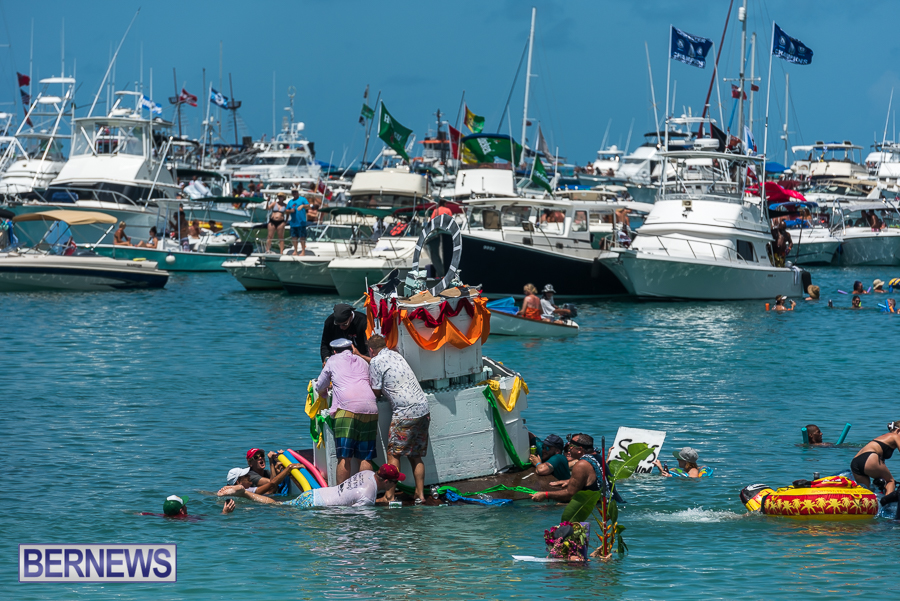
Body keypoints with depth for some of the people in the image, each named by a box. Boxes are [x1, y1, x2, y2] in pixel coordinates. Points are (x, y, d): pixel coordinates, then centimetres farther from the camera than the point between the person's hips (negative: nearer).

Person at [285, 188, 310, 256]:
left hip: (301, 222, -6)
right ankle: (295, 251, 17)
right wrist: (290, 211, -5)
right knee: (294, 237, 8)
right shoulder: (290, 201, 19)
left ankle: (303, 251, -5)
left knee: (302, 237, -7)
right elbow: (286, 211, 18)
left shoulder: (302, 199, 4)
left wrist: (302, 206, -32)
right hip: (293, 222, 6)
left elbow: (308, 205, -11)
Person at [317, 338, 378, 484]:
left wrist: (324, 393, 51)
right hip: (370, 408, 4)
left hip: (347, 408, -4)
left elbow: (320, 388, 28)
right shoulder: (362, 362, 28)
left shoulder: (333, 361, 18)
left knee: (344, 457, -6)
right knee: (365, 458, 5)